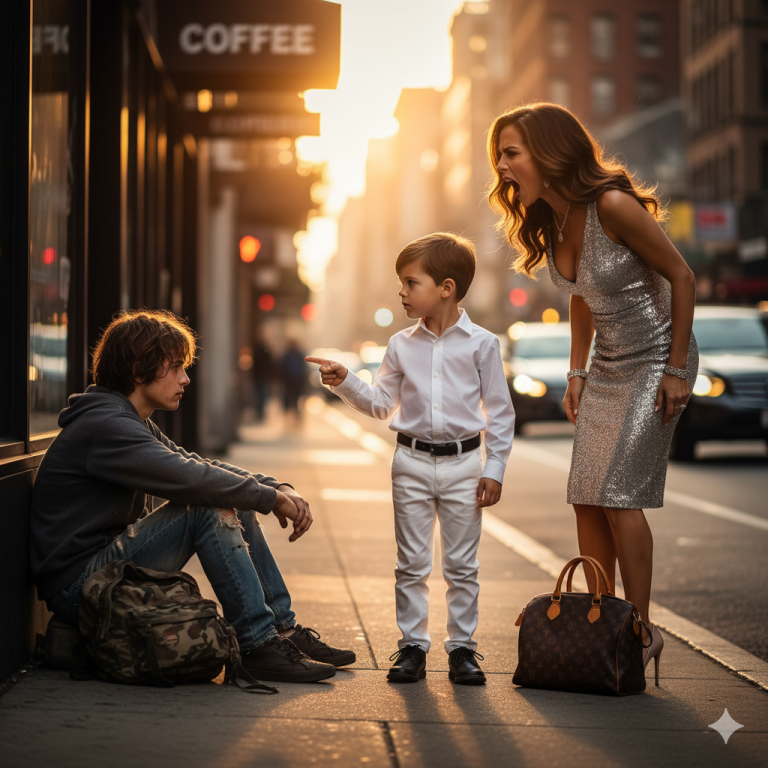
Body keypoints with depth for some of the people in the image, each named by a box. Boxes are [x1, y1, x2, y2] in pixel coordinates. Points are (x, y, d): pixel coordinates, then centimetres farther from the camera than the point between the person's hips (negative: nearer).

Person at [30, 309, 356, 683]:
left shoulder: (137, 425, 16)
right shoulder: (105, 426, -18)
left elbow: (199, 465, 13)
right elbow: (189, 478, -28)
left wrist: (277, 487, -2)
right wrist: (270, 496, -17)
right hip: (76, 585, -10)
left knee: (236, 503, 6)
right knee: (209, 508, -23)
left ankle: (283, 628, 5)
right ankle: (259, 645, -20)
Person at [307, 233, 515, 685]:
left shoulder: (481, 343, -4)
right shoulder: (402, 346, 4)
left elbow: (500, 411, -1)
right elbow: (382, 404, 12)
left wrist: (495, 469, -4)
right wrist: (345, 382, -4)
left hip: (463, 464, -2)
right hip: (412, 464, 2)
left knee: (462, 565, 5)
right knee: (412, 564, 6)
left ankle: (462, 646, 14)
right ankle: (413, 645, 14)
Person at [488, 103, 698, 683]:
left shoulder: (613, 206, -23)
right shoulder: (548, 225, 1)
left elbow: (682, 278, -17)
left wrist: (677, 369, -16)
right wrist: (577, 373, 10)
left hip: (657, 361, -8)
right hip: (607, 367, 8)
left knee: (618, 493, -12)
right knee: (587, 499, 2)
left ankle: (642, 632, 0)